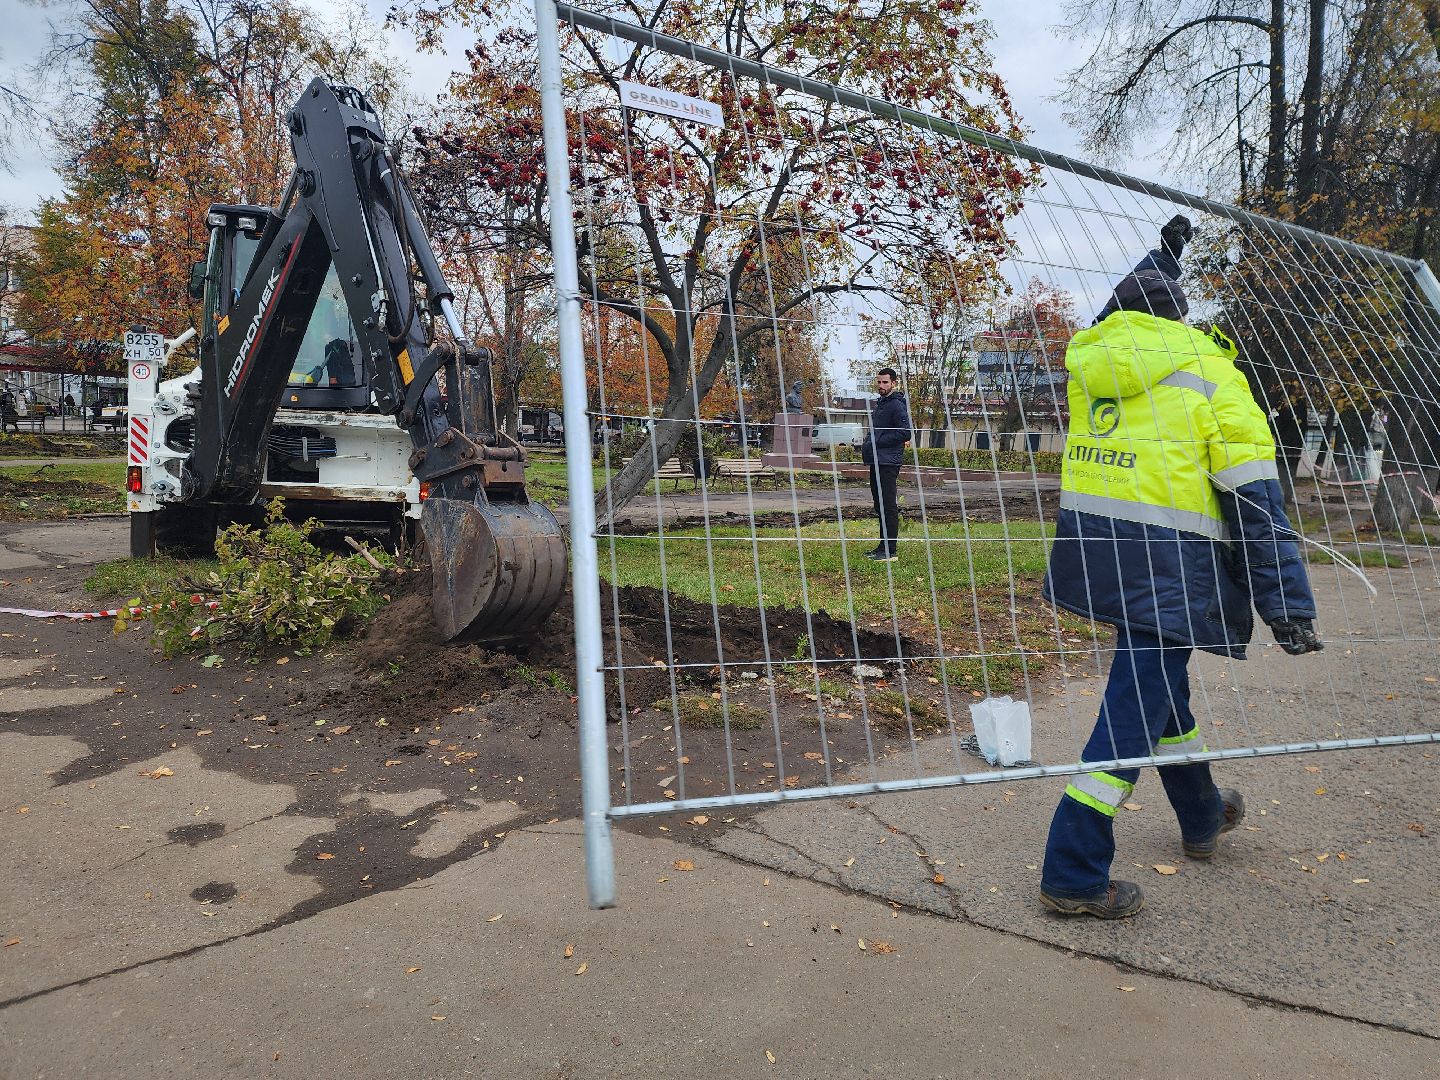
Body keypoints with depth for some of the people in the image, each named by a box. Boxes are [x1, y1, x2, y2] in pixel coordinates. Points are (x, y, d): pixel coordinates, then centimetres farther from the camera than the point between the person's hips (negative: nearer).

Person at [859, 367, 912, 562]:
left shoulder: (897, 405, -10)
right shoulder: (878, 404, 20)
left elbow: (905, 433, -19)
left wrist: (877, 442, -16)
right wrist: (868, 443, 10)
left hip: (888, 463, -10)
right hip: (876, 461, 10)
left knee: (888, 506, -8)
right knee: (880, 505, 13)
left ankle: (890, 551, -6)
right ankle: (883, 546, 21)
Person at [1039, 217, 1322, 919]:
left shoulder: (1090, 357, 10)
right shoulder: (1209, 372, -3)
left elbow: (1118, 328, 38)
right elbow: (1254, 498, -7)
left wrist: (1163, 253, 50)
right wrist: (1288, 607, -4)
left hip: (1092, 540, 7)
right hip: (1166, 556, -6)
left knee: (1157, 681, 23)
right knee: (1136, 704, -2)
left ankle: (1203, 817, 44)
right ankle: (1073, 873, 0)